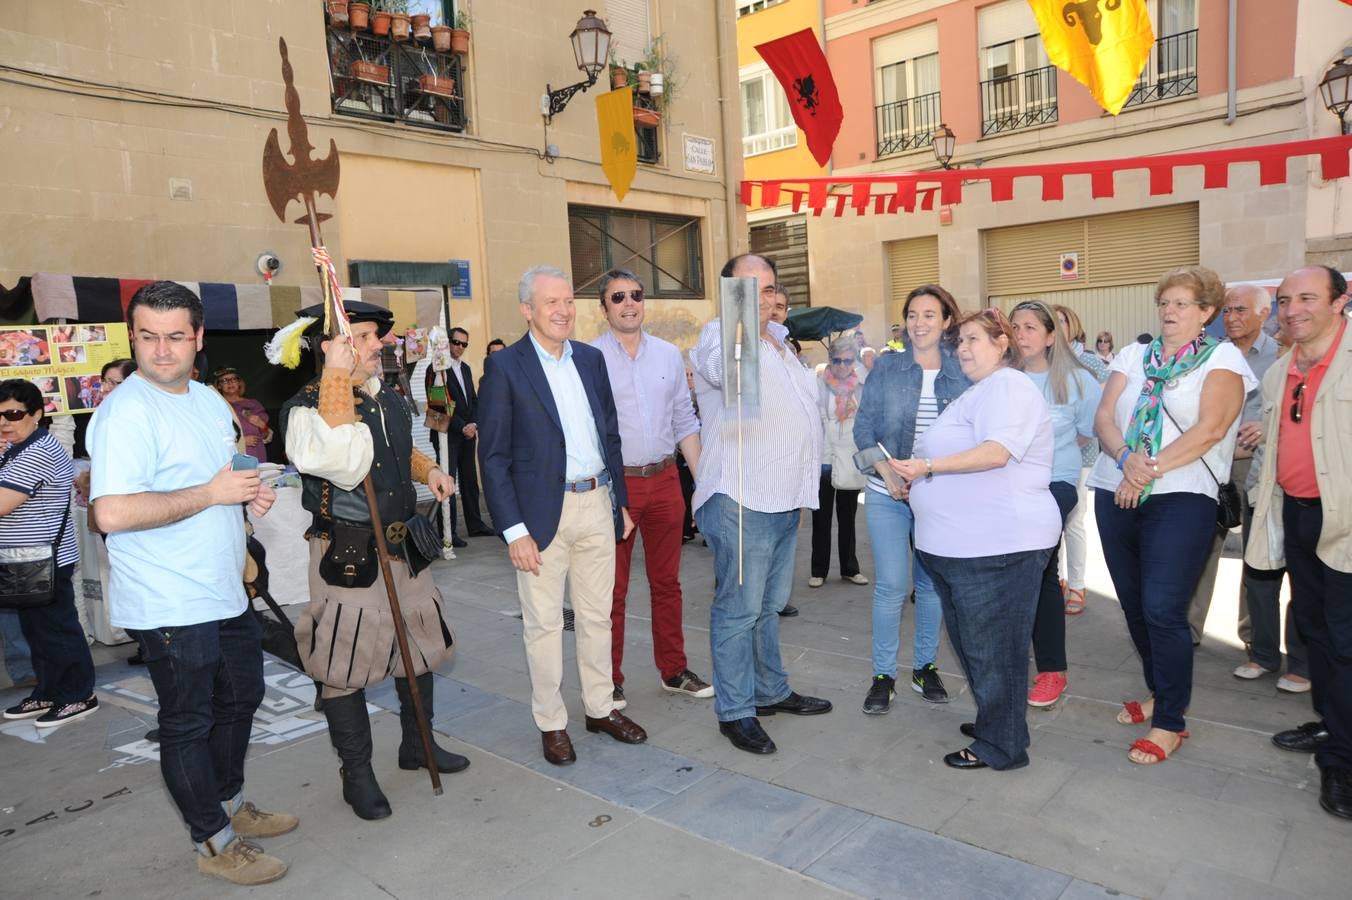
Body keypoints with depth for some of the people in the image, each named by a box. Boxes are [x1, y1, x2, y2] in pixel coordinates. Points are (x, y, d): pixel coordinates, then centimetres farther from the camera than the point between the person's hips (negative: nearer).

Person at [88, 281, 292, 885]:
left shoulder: (210, 400, 8)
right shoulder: (125, 412, -19)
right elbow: (111, 514, -30)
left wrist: (251, 494, 2)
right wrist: (211, 493, -25)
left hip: (226, 593, 9)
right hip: (170, 606, -9)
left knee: (240, 700, 23)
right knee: (188, 722, 7)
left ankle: (230, 805, 44)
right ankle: (214, 843, 24)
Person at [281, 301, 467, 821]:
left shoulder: (391, 400, 7)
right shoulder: (307, 407, -16)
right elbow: (344, 464, -35)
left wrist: (428, 470, 5)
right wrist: (338, 377, -32)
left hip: (404, 547, 7)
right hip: (347, 557, -7)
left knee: (420, 646, 18)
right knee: (345, 667, 4)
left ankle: (417, 745, 40)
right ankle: (357, 773, 25)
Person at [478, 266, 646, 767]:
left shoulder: (591, 359, 9)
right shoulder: (505, 367, -7)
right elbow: (494, 457, -9)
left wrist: (620, 500, 13)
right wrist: (513, 531, -13)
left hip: (597, 504, 5)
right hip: (543, 512, -5)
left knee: (596, 616, 16)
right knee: (544, 623, 7)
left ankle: (601, 707, 31)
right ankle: (551, 723, 23)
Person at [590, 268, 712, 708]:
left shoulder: (669, 355, 8)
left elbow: (685, 422, 11)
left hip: (665, 479, 4)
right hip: (614, 483, -4)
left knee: (667, 582, 15)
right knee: (613, 589, 6)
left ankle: (673, 671, 29)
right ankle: (609, 682, 20)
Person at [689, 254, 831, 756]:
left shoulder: (779, 342, 15)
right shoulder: (719, 336, -12)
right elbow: (723, 367, -39)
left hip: (784, 499, 9)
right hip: (741, 501, -9)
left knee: (769, 604, 20)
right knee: (739, 609, 0)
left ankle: (771, 691, 35)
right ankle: (735, 711, 14)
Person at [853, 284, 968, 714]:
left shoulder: (962, 372, 2)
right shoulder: (887, 366, 1)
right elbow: (863, 426, -1)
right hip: (887, 494, -1)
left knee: (930, 583, 12)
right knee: (891, 585, -4)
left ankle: (925, 667, 29)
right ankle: (883, 675, 12)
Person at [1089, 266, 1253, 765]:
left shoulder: (1223, 358, 1)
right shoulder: (1133, 356, 13)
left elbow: (1211, 428, -12)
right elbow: (1104, 417, 2)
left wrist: (1151, 469, -16)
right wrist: (1127, 457, -16)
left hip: (1181, 498, -5)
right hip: (1116, 494, 5)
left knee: (1162, 610, -9)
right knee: (1135, 606, 13)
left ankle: (1170, 723, 6)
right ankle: (1160, 693, 33)